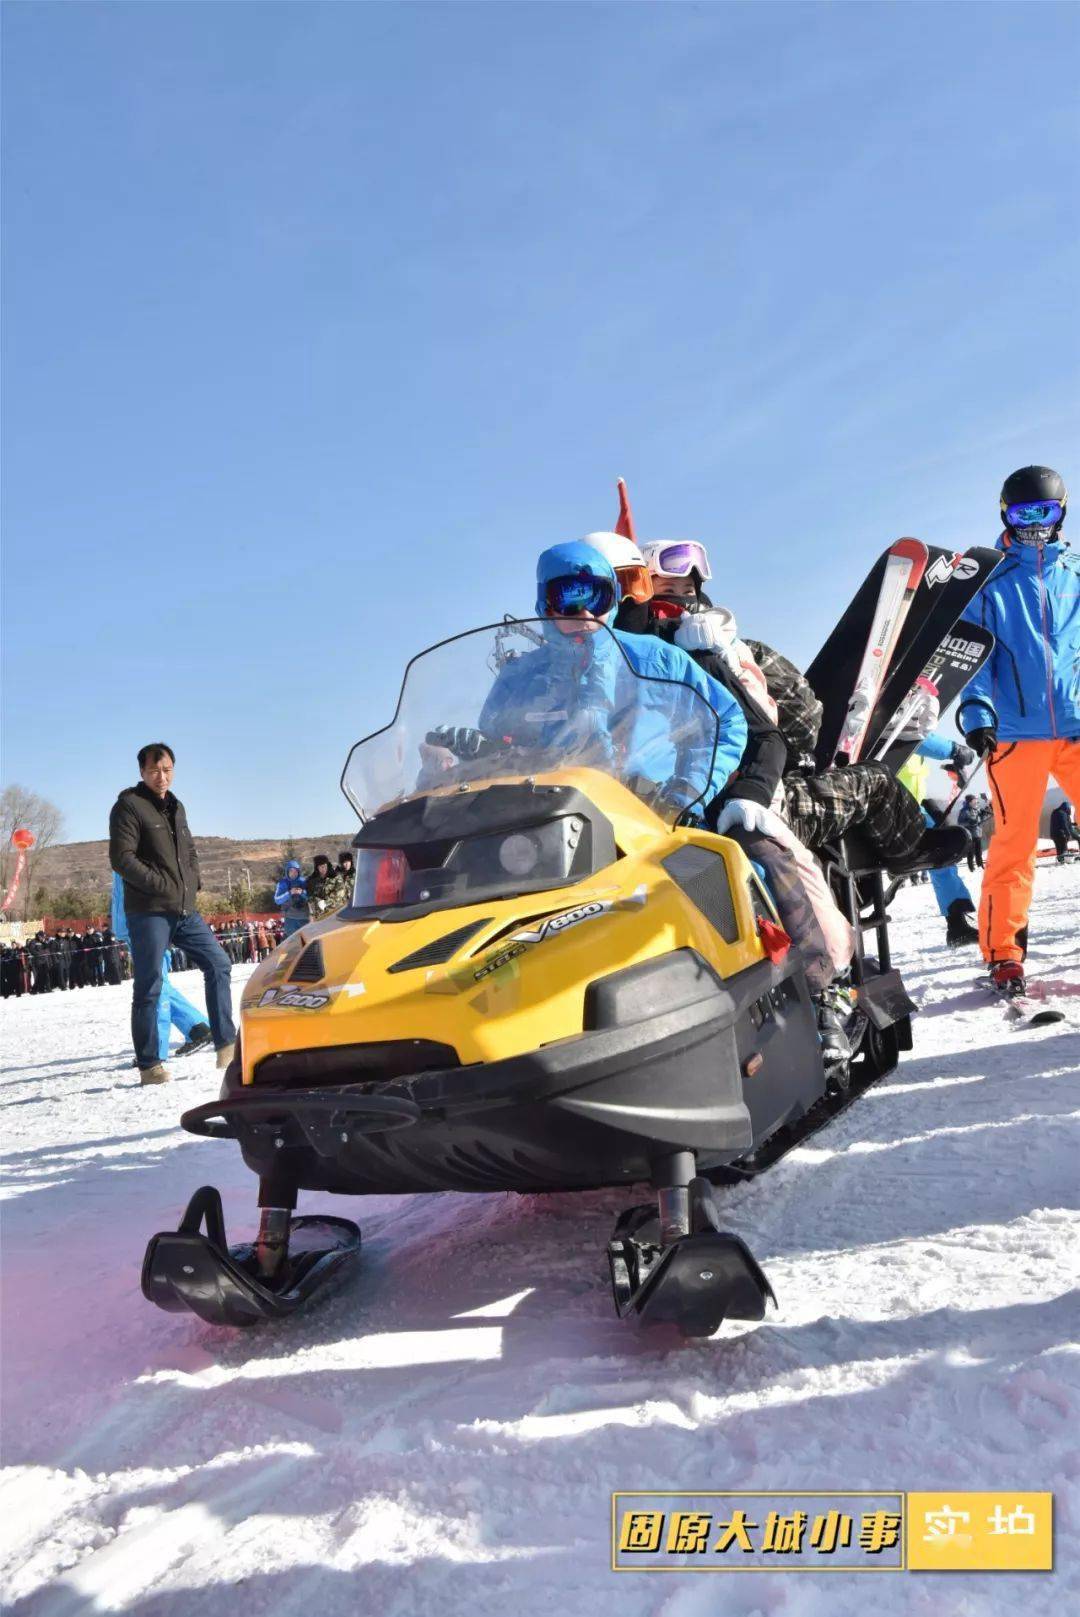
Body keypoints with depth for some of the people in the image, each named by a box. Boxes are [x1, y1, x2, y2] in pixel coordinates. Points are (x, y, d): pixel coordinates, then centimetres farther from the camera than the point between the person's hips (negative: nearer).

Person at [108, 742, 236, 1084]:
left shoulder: (176, 807, 17)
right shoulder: (129, 806, -6)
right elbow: (121, 858, -14)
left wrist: (192, 883, 9)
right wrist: (162, 885, -16)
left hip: (185, 909, 7)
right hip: (148, 911, -7)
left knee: (218, 964, 4)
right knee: (148, 987, -2)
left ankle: (226, 1045, 8)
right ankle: (149, 1064, 7)